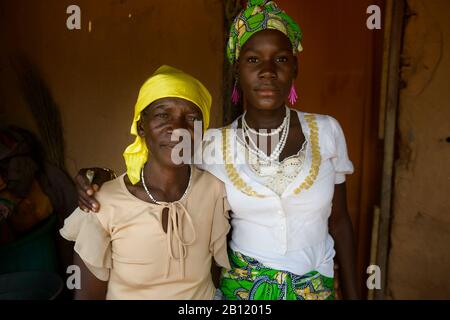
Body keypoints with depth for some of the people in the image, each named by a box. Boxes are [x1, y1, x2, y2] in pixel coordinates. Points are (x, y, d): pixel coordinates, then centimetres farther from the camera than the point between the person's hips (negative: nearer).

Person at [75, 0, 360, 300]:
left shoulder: (327, 131, -10)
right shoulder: (213, 144, -12)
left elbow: (339, 221, -1)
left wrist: (353, 293, 4)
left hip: (315, 286, 1)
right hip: (241, 285, 0)